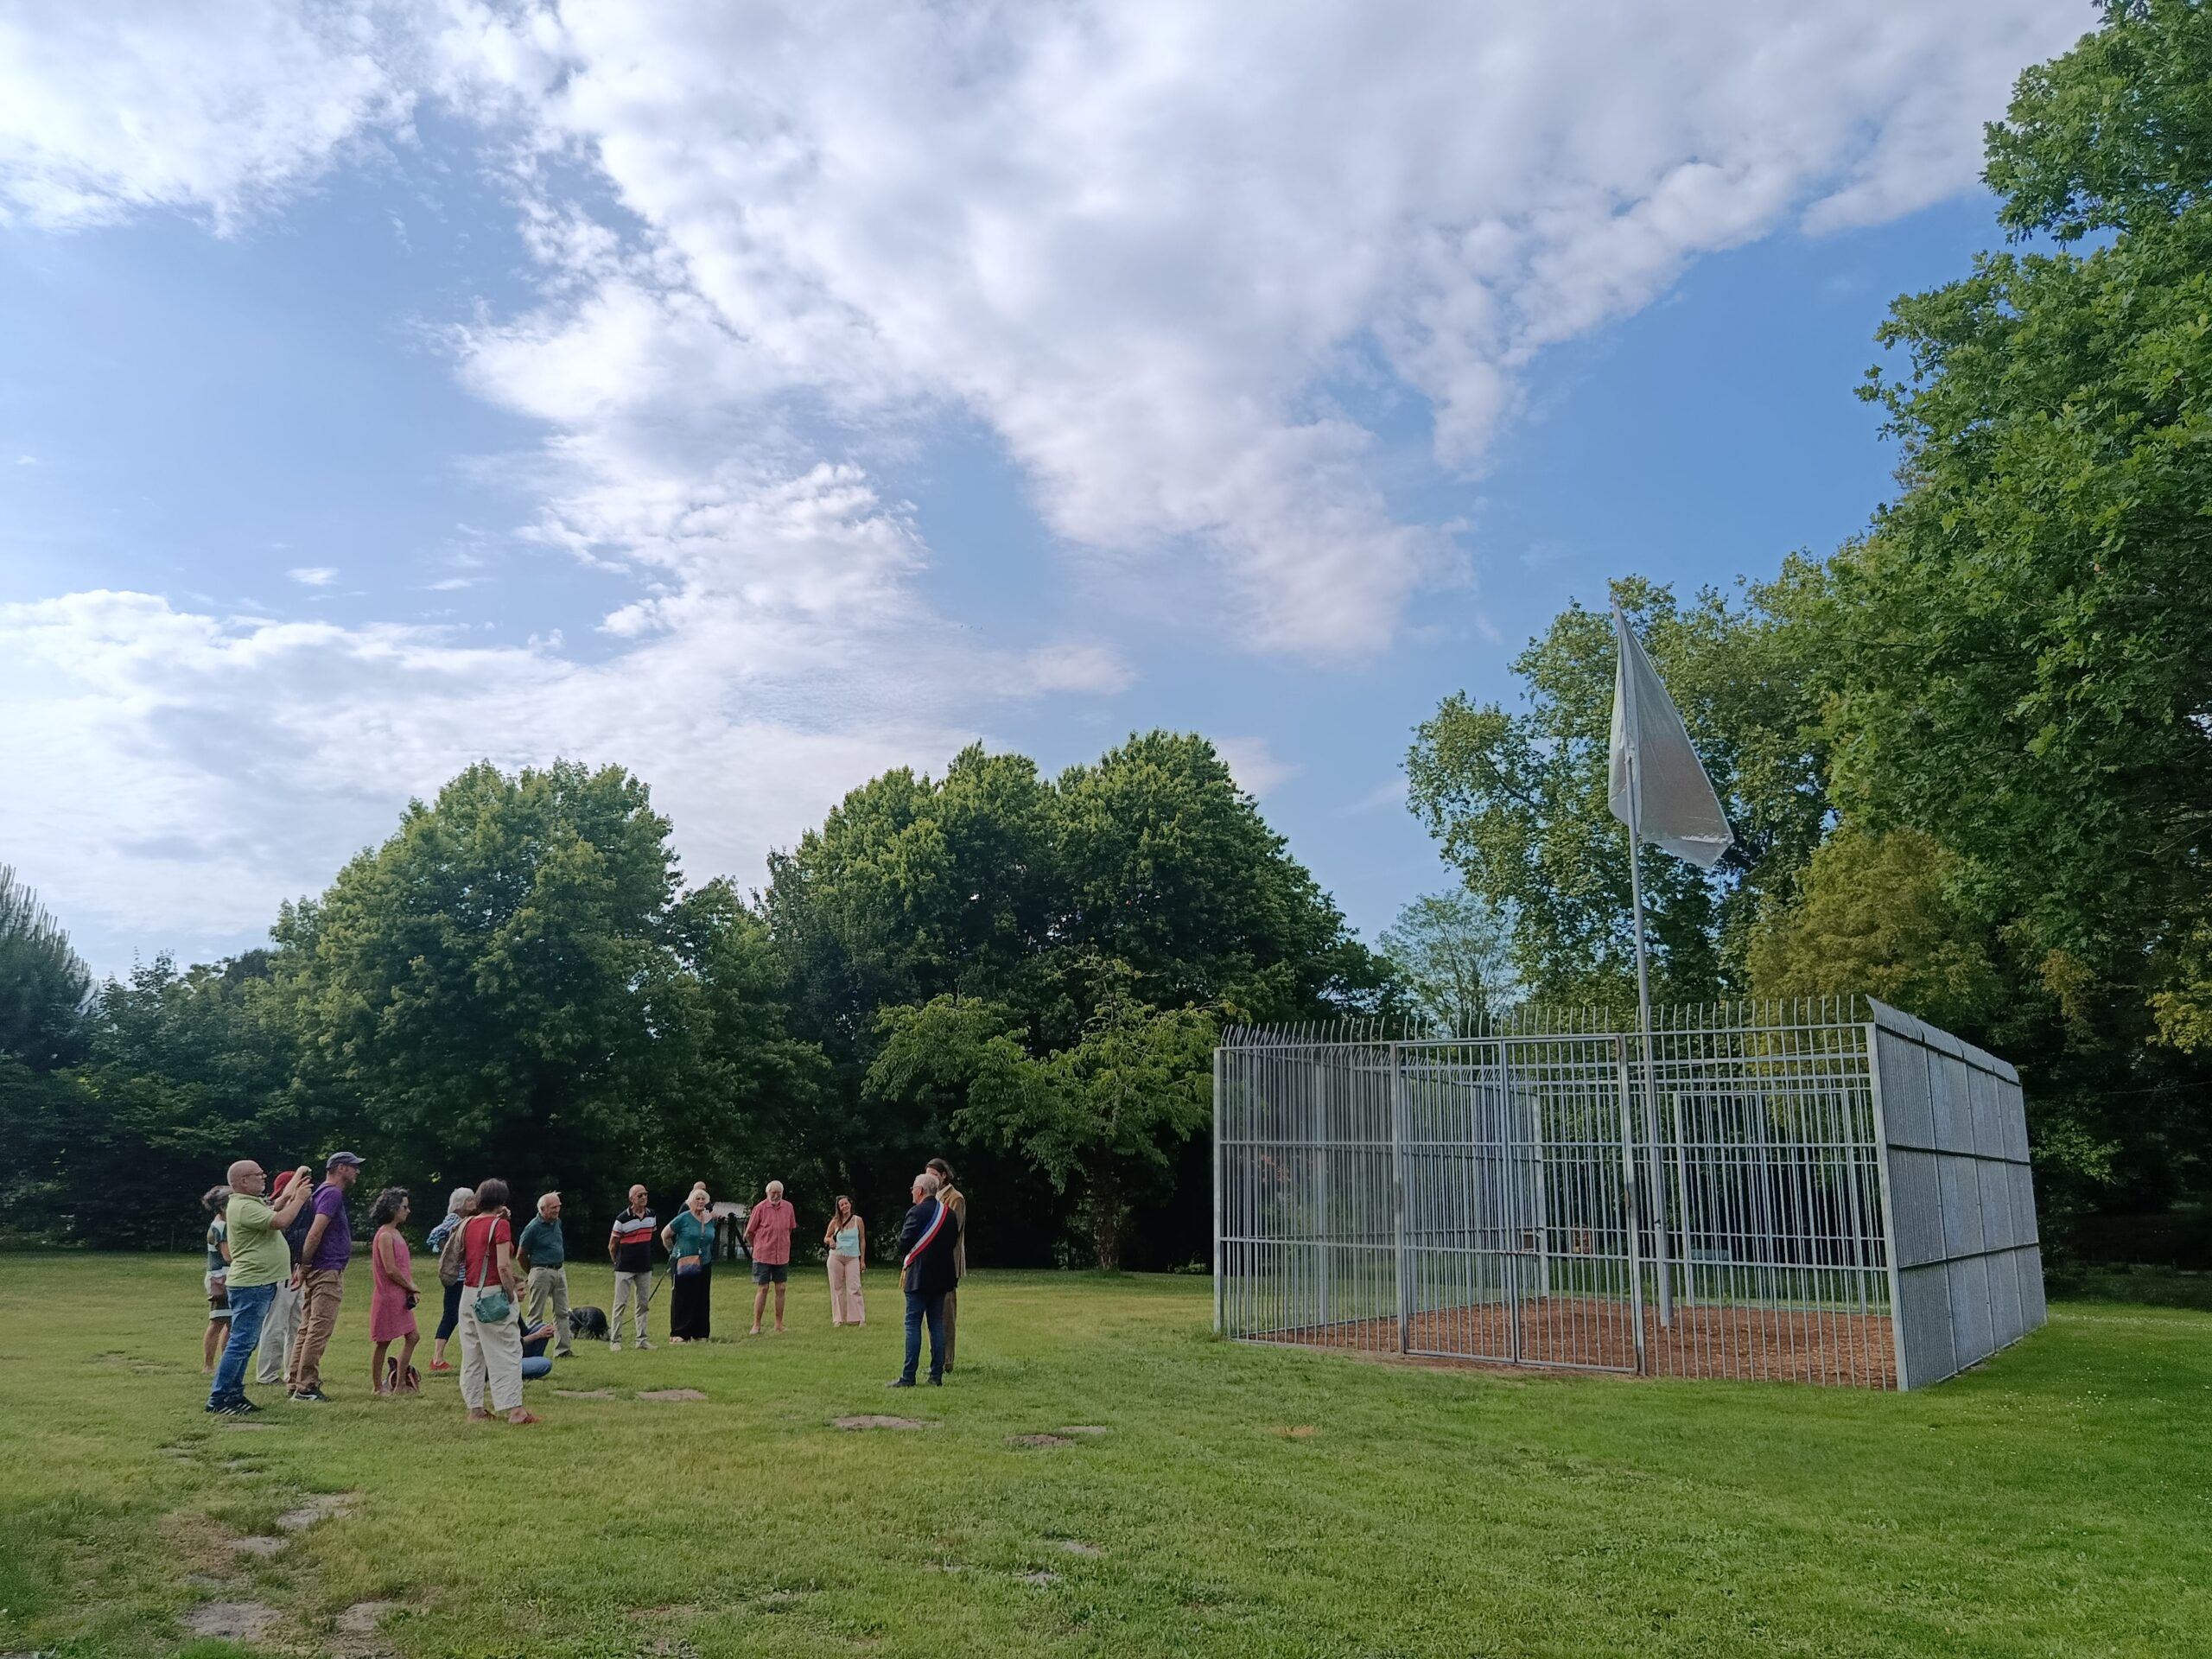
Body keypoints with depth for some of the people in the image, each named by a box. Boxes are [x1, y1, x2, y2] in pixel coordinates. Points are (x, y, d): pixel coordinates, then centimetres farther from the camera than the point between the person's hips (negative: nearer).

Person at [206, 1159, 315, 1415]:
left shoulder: (250, 1203, 16)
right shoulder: (243, 1207, -18)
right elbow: (280, 1221, -24)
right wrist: (299, 1199, -11)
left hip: (258, 1284, 11)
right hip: (251, 1285, -11)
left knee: (245, 1343, 15)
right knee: (240, 1343, -9)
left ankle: (234, 1394, 20)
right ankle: (217, 1399, -6)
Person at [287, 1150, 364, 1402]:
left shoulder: (323, 1193, 18)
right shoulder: (332, 1194, -13)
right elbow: (315, 1233, -22)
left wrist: (303, 1266, 16)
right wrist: (304, 1265, -16)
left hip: (317, 1271, 10)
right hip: (327, 1272, -10)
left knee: (308, 1329, 13)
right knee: (319, 1331, -8)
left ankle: (297, 1383, 18)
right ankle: (305, 1388, -6)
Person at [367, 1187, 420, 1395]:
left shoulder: (395, 1233, 13)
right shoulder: (385, 1236, -16)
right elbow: (390, 1270, -20)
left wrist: (410, 1286, 2)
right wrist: (410, 1286, -9)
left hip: (400, 1296, 9)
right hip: (387, 1296, -9)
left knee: (412, 1337, 9)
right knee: (383, 1342, 0)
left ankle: (399, 1384, 15)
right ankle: (377, 1387, 10)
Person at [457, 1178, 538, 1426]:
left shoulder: (467, 1224, 7)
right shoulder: (501, 1224, -12)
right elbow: (503, 1267, -19)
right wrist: (513, 1293, -9)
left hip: (469, 1293, 7)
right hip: (493, 1294, -7)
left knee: (472, 1352, 13)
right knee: (506, 1351, -2)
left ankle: (474, 1409, 17)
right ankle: (514, 1410, -4)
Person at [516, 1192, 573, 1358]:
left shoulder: (557, 1222, 8)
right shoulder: (534, 1227, -13)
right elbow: (521, 1254, -5)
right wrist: (532, 1272, 6)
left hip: (560, 1271, 7)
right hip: (542, 1272, -7)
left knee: (562, 1312, 7)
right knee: (536, 1314, 0)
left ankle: (562, 1349, 11)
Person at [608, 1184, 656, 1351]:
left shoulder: (651, 1214, 4)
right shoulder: (622, 1219, -12)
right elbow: (612, 1246, -2)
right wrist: (618, 1262, 8)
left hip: (645, 1268, 5)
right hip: (625, 1268, -5)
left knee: (643, 1304, 8)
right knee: (620, 1304, -2)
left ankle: (642, 1339, 15)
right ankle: (615, 1340, 4)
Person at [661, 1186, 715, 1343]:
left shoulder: (710, 1220, 5)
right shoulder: (684, 1218, -10)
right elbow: (665, 1235, -3)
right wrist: (673, 1251, 7)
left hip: (704, 1265, 5)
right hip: (683, 1265, -5)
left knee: (702, 1299, 6)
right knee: (681, 1299, -2)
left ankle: (699, 1333, 14)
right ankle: (678, 1334, 4)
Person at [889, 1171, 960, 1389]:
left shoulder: (917, 1213, -14)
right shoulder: (950, 1214, 8)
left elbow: (903, 1243, -13)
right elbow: (954, 1242, 13)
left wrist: (904, 1263, 6)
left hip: (918, 1276, -6)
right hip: (941, 1277, 6)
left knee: (913, 1324, -2)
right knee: (937, 1324, 10)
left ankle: (908, 1377, -2)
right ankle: (936, 1375, 10)